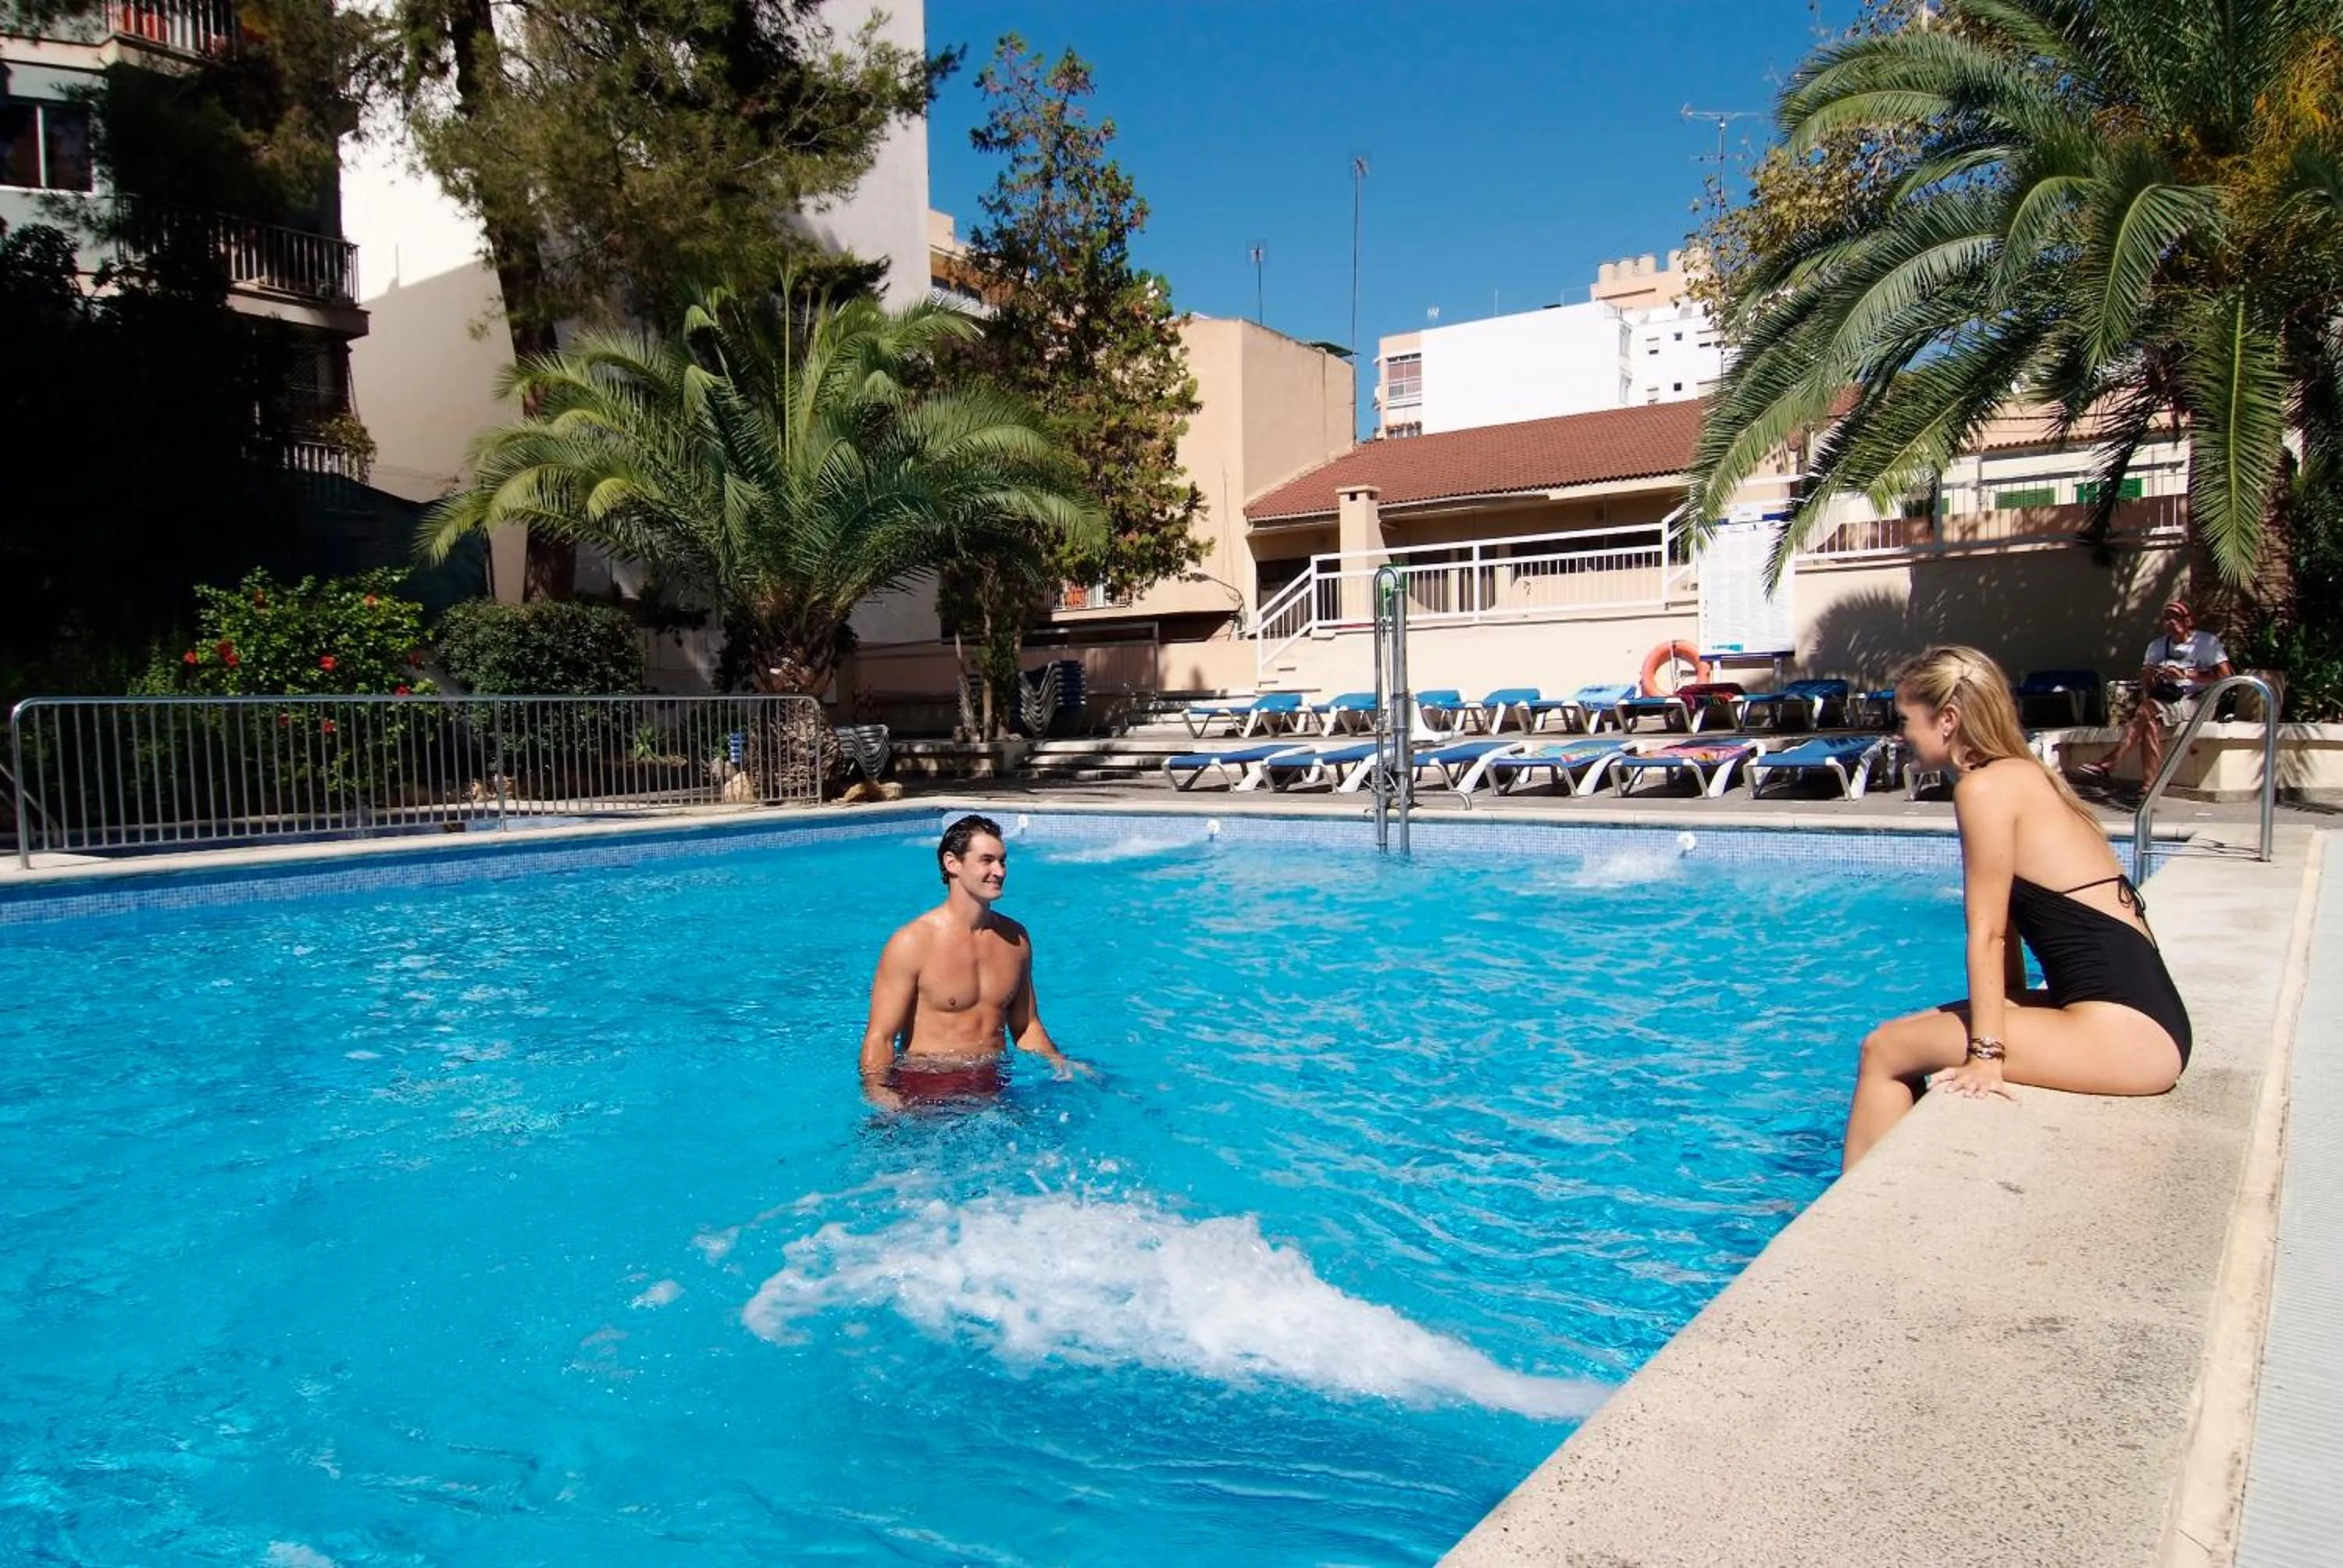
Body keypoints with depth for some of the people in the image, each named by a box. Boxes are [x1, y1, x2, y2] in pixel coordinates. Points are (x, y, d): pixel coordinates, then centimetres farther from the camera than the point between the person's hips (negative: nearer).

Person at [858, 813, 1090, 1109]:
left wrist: (1060, 1063, 1)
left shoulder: (1016, 938, 9)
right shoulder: (912, 943, -9)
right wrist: (880, 1097, -27)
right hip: (923, 1091, -4)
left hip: (991, 1088, 5)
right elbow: (879, 1038, -11)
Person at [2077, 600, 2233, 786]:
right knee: (2152, 725, -32)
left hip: (2195, 702, -4)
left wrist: (2186, 674, -16)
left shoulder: (2207, 641, 4)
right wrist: (2148, 676, -10)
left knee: (2147, 710, -32)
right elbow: (2144, 684, 15)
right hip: (2163, 700, 4)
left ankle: (2109, 765, -39)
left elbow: (2225, 678, -7)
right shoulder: (2157, 645, 20)